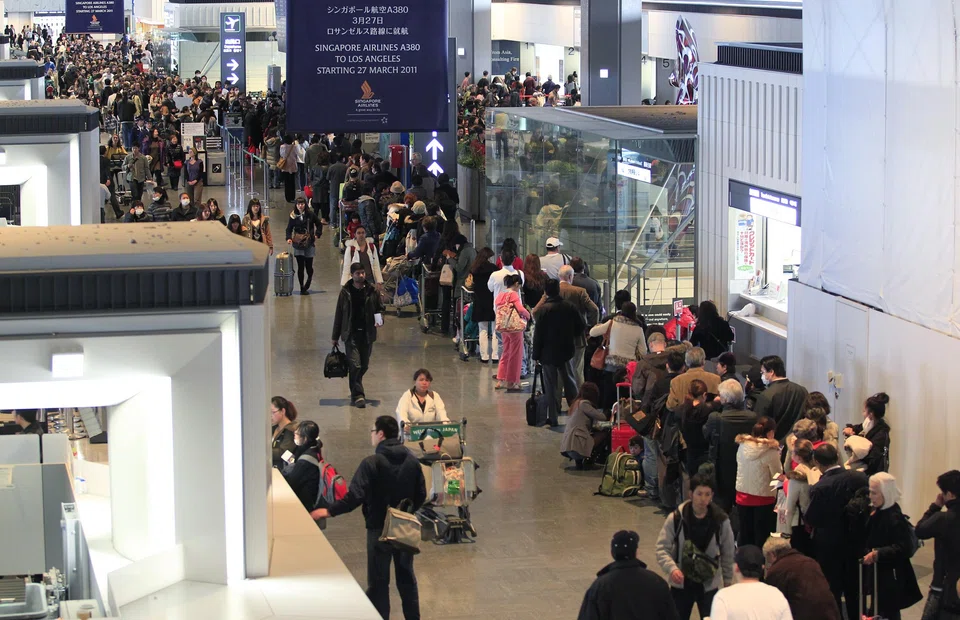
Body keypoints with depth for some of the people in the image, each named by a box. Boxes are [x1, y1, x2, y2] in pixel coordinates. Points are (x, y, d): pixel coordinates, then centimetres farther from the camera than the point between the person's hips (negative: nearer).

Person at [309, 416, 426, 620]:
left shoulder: (372, 463, -17)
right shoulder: (412, 460, 0)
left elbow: (355, 497, -23)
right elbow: (421, 495, 6)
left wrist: (329, 511, -14)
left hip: (379, 529, -5)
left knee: (378, 582, 4)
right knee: (407, 577, 17)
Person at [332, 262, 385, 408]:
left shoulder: (372, 292, 2)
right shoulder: (345, 292, -1)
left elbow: (379, 308, 15)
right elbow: (339, 314, 4)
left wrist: (379, 319, -9)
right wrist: (335, 336, 6)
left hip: (367, 334, 3)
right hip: (351, 334, -3)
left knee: (364, 366, 10)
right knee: (355, 365, -11)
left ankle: (355, 389, 32)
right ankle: (357, 395, -7)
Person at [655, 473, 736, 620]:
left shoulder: (721, 521, -7)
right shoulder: (676, 519, -11)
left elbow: (727, 555, 4)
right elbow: (662, 548, -8)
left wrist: (728, 582, 10)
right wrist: (672, 568, -26)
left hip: (710, 586, 0)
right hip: (680, 584, 0)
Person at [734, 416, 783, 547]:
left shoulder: (743, 446, -4)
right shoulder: (771, 452, -17)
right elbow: (778, 475, -8)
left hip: (742, 496, 5)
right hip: (763, 499, -5)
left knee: (745, 537, 15)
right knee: (762, 537, 5)